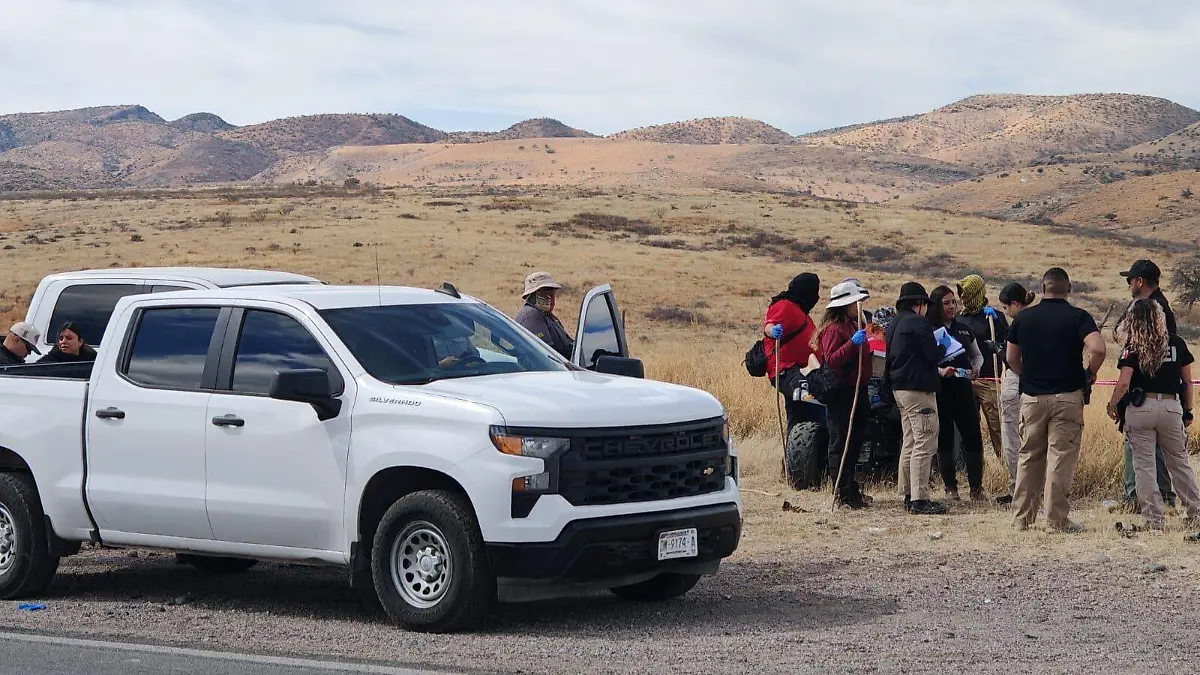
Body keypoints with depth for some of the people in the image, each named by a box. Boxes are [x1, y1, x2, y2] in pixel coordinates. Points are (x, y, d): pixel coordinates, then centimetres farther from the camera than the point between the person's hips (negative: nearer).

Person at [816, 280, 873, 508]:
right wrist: (853, 343, -31)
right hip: (840, 394, -9)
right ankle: (843, 493, -4)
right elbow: (831, 360, -23)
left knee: (854, 442, 12)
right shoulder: (833, 328, -12)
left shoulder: (854, 325, 19)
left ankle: (850, 488, 19)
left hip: (857, 392, 9)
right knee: (840, 444, -6)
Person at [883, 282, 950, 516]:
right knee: (925, 444, -9)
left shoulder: (895, 324, 15)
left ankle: (908, 495, 19)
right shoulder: (919, 323, -13)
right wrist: (943, 346, 5)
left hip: (900, 388, 10)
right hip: (919, 390, -10)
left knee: (910, 442, 16)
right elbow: (932, 355, -16)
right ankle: (919, 499, -13)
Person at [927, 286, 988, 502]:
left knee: (973, 437, -1)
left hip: (963, 387, 4)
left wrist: (976, 368, 2)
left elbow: (977, 355, 23)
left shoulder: (964, 328, 12)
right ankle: (950, 488, 10)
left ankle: (976, 488, 5)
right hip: (939, 390, -4)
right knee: (944, 439, 2)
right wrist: (940, 371, -22)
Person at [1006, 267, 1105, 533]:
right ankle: (1057, 520, -1)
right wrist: (1090, 374, -3)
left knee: (1029, 457, 13)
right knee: (1061, 457, 0)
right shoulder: (1077, 317, -6)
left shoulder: (1024, 317, 4)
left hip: (1031, 396, 3)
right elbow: (1098, 349, -20)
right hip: (1067, 396, -3)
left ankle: (1022, 517, 16)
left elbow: (1012, 359, 8)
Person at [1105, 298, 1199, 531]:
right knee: (1179, 462, 15)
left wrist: (1111, 407, 3)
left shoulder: (1133, 347, -4)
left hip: (1140, 408, -2)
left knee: (1144, 465, 4)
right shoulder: (1177, 344, 4)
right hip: (1172, 407, 3)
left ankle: (1154, 520, 2)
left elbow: (1123, 383, -12)